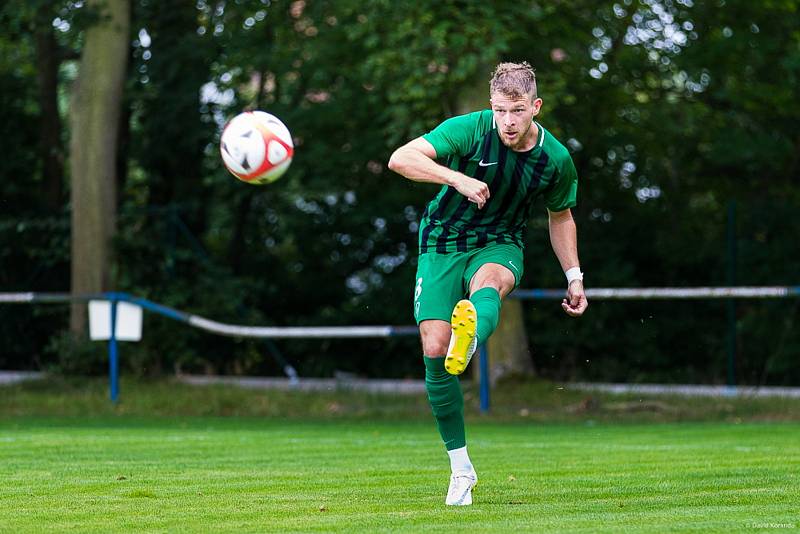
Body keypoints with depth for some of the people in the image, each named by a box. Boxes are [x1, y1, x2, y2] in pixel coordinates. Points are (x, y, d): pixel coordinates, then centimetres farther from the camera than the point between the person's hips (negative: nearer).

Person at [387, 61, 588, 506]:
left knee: (487, 285, -39)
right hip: (442, 245, 0)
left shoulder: (556, 159, -7)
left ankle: (472, 335, -77)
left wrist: (574, 277, 9)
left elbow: (561, 217, 13)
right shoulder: (469, 130, -17)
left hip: (499, 246, 0)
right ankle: (461, 468, 0)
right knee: (434, 351, -13)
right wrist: (457, 178, -40)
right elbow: (401, 158, -28)